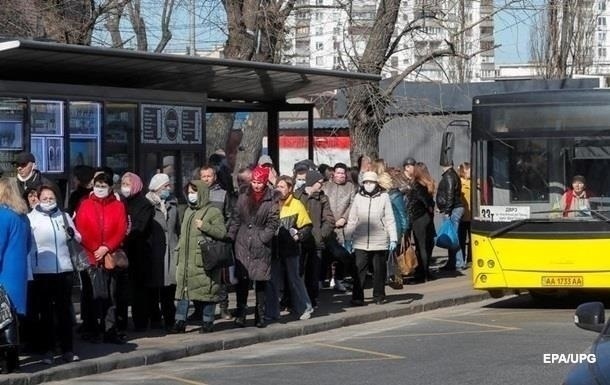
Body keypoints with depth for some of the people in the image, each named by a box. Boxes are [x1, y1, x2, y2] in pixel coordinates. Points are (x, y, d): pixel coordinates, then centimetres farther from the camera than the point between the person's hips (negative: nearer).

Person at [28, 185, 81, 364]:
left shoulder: (64, 216, 10)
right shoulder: (31, 218, 1)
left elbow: (78, 238, 17)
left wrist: (73, 234, -6)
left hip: (64, 269, 3)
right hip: (41, 271, -3)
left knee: (65, 310, 6)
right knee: (45, 312, 3)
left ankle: (68, 349, 11)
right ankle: (48, 351, 7)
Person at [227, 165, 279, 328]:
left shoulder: (271, 200, -1)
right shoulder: (243, 197, 9)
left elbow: (273, 223, -2)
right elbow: (235, 219, 9)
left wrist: (262, 238, -11)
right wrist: (230, 237, 1)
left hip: (261, 247, -2)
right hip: (243, 245, 2)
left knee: (260, 281, 4)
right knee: (242, 280, 0)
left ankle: (260, 315, 11)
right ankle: (240, 314, 4)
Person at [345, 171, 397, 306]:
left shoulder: (383, 197, -2)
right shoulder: (358, 197, 3)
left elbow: (390, 219, -1)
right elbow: (352, 220, 8)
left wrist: (393, 238, -6)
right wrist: (348, 239, 6)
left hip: (379, 242, -1)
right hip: (361, 242, 1)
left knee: (379, 270, 8)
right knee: (359, 270, -4)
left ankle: (379, 296, 21)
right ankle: (357, 298, 0)